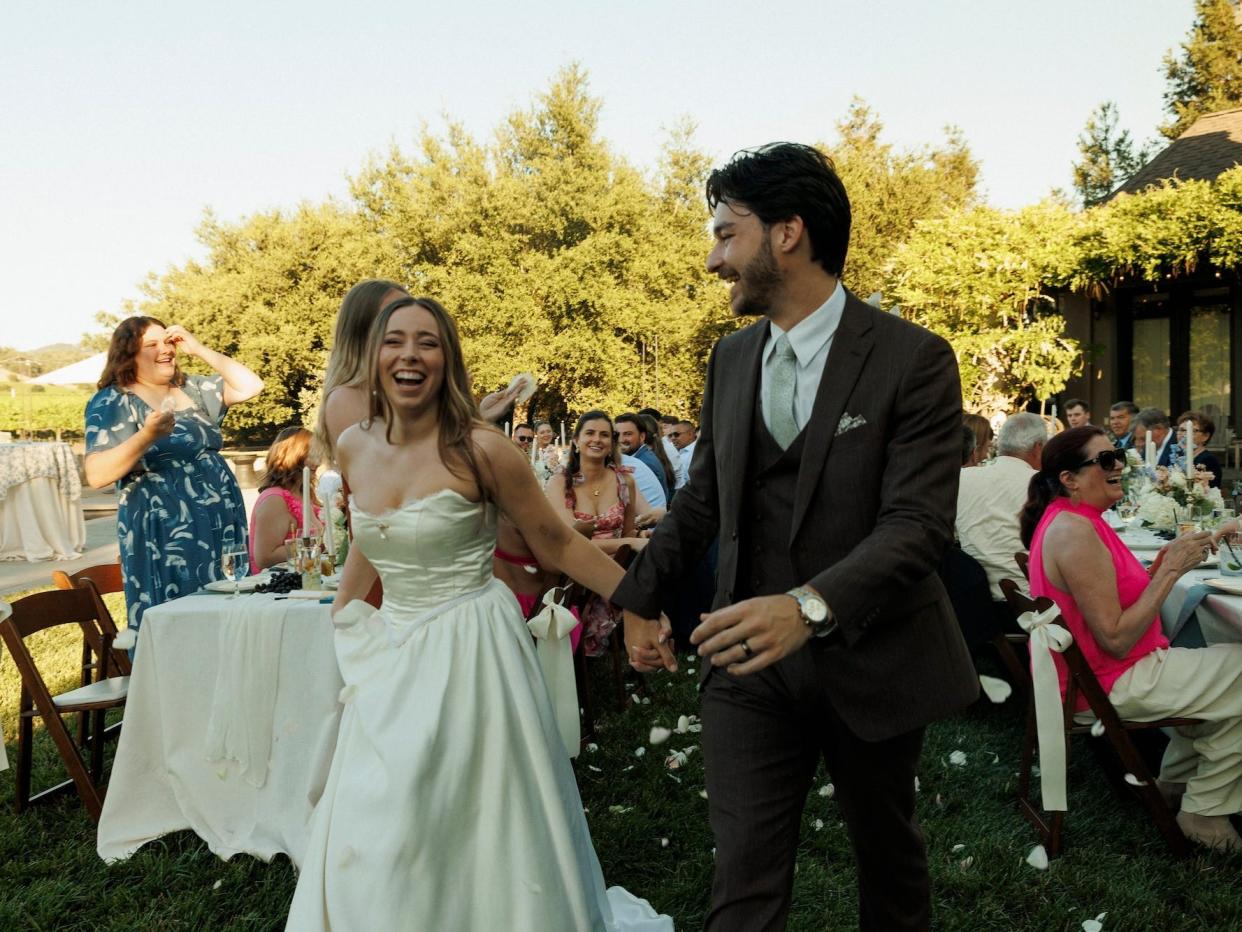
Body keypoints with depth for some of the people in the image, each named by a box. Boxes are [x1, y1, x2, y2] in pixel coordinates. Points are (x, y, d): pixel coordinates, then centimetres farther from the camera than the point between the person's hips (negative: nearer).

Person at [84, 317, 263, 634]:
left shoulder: (191, 389, 13)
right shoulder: (111, 402, -3)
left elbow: (250, 386, 4)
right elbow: (96, 475, -13)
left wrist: (199, 349, 1)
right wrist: (147, 435, -26)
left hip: (221, 525, 6)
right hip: (164, 534, -5)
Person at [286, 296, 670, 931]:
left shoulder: (480, 448, -15)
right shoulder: (353, 448, 1)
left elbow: (554, 542, -7)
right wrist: (338, 616, 27)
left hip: (470, 653, -5)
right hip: (391, 655, 6)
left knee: (472, 826, 4)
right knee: (376, 837, 13)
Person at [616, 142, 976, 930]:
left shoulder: (912, 359, -12)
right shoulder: (731, 360, 5)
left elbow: (920, 523, -20)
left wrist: (811, 606, -34)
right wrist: (641, 597, 10)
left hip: (869, 657, -2)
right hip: (748, 657, 3)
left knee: (888, 853, 20)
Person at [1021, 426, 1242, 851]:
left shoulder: (1069, 517, 6)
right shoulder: (1076, 531, -25)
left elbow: (1116, 597, 9)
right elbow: (1116, 639, -25)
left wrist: (1163, 564, -3)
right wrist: (1170, 571, -21)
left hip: (1093, 668, 10)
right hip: (1107, 683, -10)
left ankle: (1177, 780, 30)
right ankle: (1205, 813, 9)